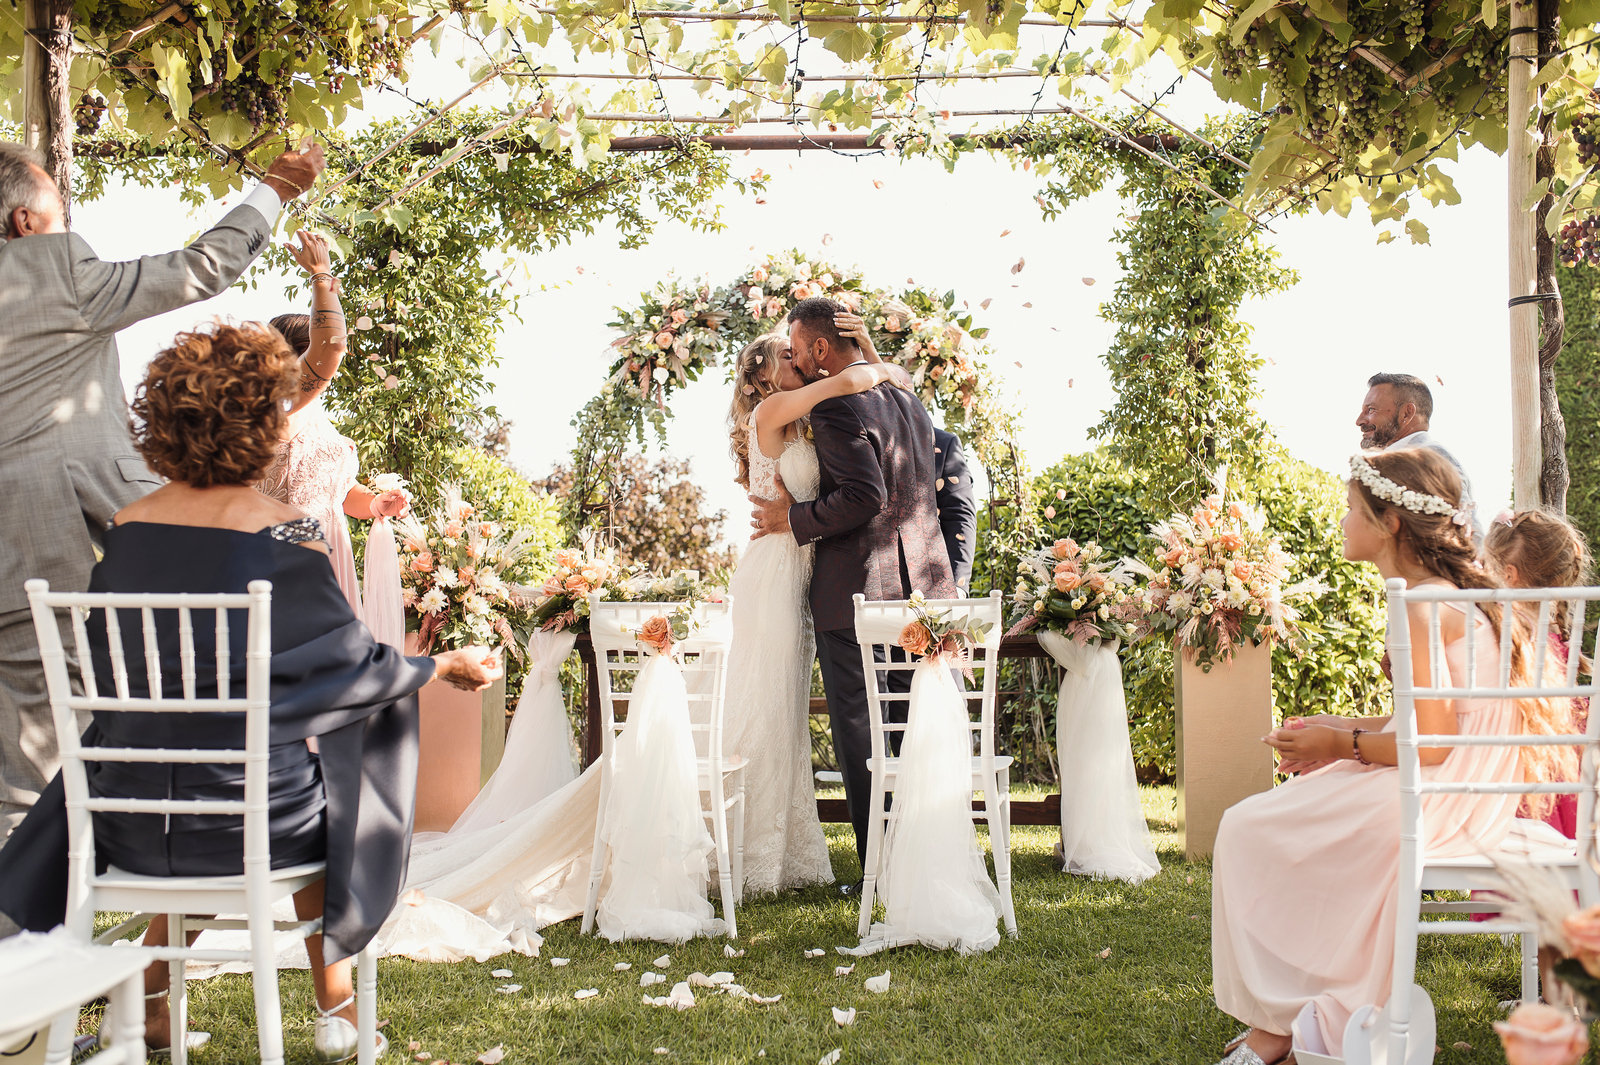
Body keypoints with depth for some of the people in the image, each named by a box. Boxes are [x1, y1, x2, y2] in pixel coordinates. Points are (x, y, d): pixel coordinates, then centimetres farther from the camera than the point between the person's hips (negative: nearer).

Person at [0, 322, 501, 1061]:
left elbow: (106, 671, 11)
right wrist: (446, 667, 9)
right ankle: (334, 1004, 37)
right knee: (326, 795, 29)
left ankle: (150, 984, 36)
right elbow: (351, 663, -8)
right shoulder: (282, 536, -16)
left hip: (131, 823, 4)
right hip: (255, 821, -4)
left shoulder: (125, 528, -1)